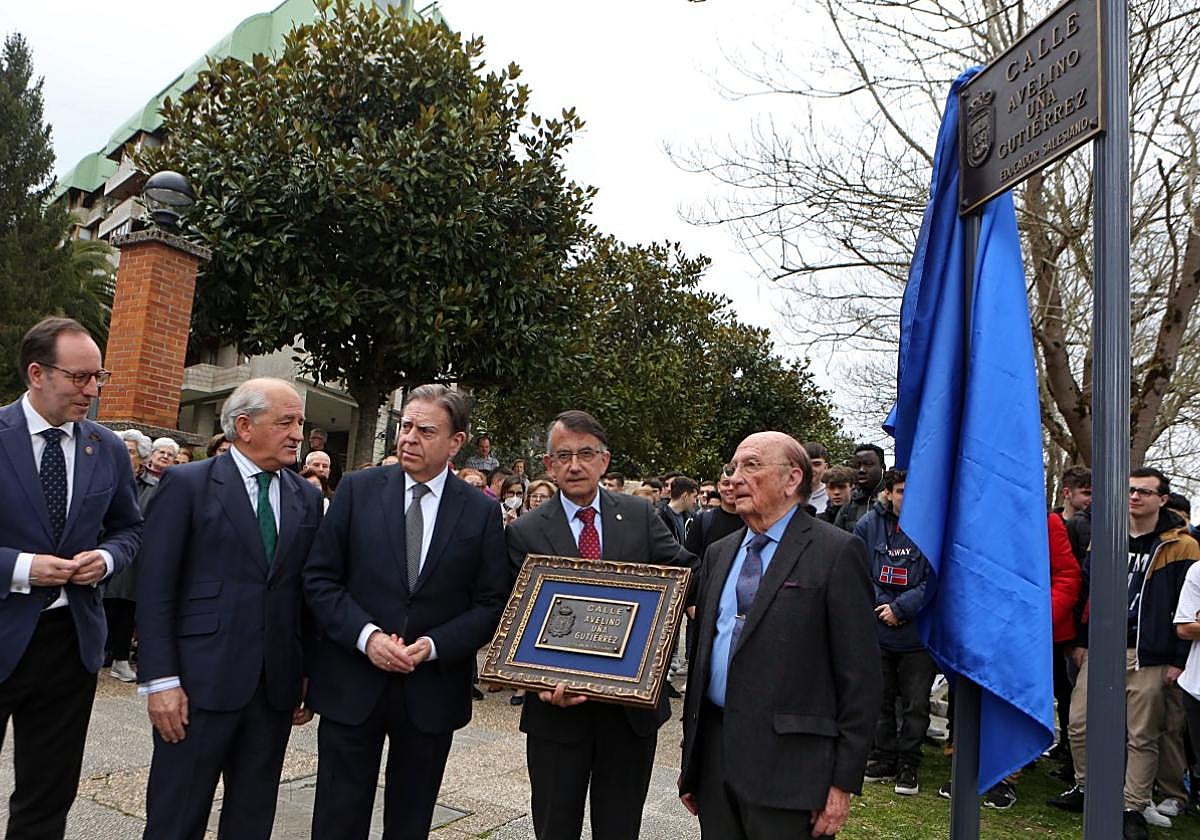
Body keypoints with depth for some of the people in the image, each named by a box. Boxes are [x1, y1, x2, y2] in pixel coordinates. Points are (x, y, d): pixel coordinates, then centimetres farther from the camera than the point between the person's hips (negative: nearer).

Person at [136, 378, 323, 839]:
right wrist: (160, 680, -12)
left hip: (277, 685, 5)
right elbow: (154, 588, -8)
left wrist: (310, 672, 8)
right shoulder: (186, 484, -5)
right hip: (201, 681, -4)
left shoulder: (307, 497, 8)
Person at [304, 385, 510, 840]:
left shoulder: (482, 511, -2)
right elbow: (320, 578, -2)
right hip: (352, 685, 0)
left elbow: (491, 604, -1)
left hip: (432, 691, 1)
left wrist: (434, 646, -14)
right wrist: (366, 635, -15)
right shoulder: (357, 489, -2)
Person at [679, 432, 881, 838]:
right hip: (714, 753, 6)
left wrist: (844, 781, -11)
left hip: (789, 763, -5)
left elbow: (860, 675, -9)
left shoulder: (836, 552, -7)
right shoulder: (718, 554, 12)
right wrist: (691, 757, 15)